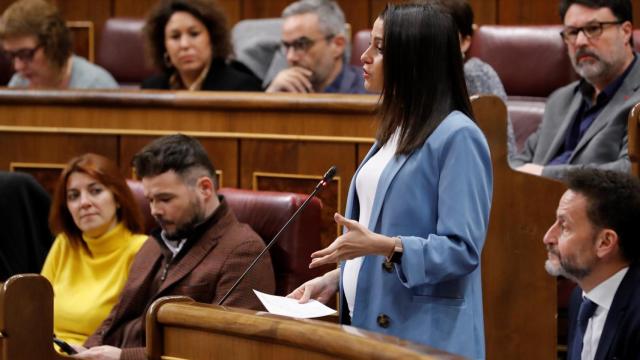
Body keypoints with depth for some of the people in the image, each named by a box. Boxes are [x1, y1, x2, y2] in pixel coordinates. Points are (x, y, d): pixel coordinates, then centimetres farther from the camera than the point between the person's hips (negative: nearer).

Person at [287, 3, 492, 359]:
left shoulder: (458, 137, -15)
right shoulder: (396, 130, 14)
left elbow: (463, 249, -20)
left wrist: (384, 246, -28)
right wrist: (337, 277, 10)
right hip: (369, 323, 9)